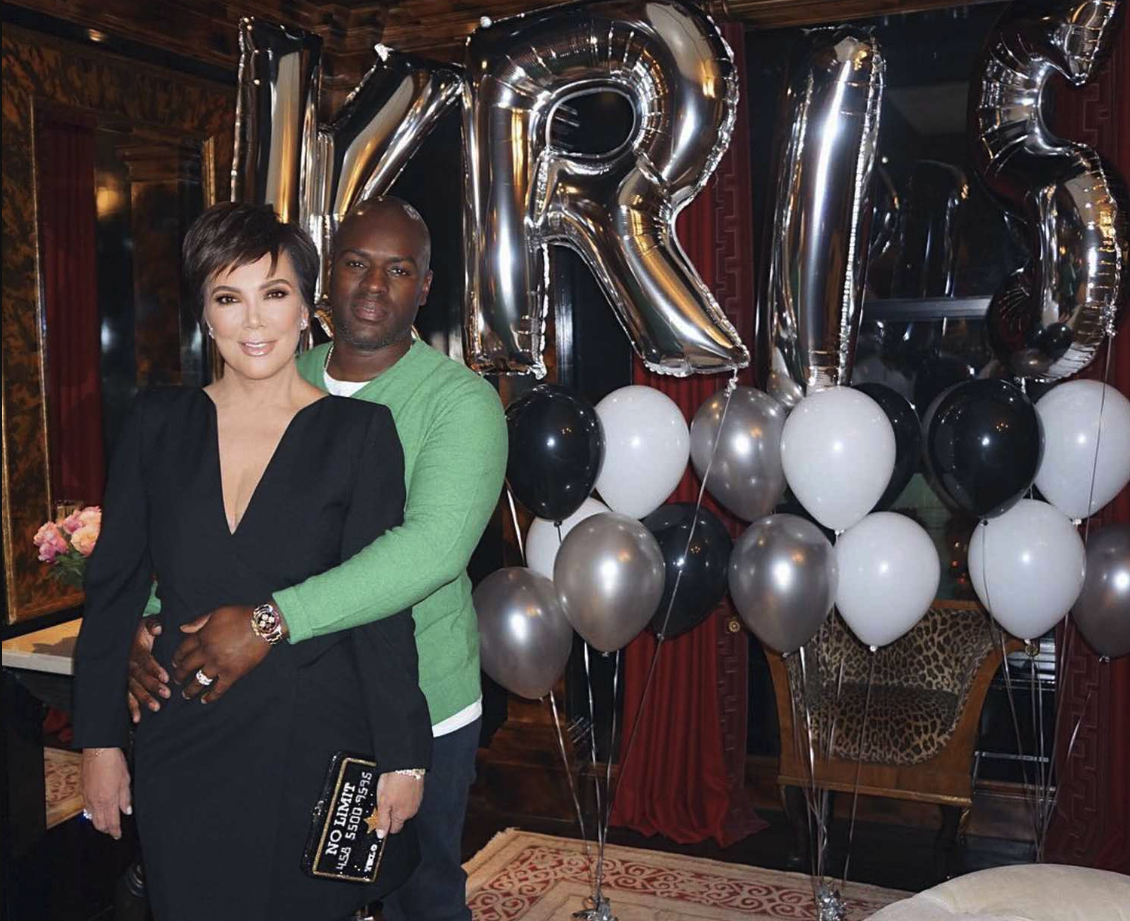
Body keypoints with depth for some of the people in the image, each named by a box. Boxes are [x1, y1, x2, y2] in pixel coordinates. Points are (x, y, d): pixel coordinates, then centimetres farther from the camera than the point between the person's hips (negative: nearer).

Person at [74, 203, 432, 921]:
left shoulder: (359, 431, -5)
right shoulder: (160, 423, 2)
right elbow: (114, 588, 6)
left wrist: (403, 757, -8)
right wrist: (100, 741, 4)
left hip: (314, 745, -2)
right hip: (182, 747, 3)